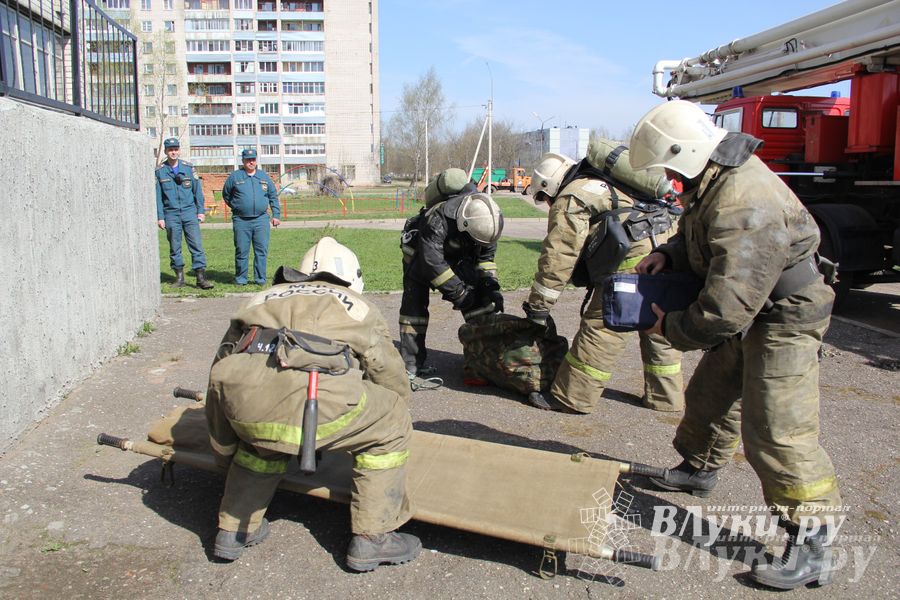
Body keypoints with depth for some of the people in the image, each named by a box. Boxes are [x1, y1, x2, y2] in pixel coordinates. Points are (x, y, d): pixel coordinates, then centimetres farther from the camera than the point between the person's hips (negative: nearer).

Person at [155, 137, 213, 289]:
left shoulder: (189, 168, 6)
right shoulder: (159, 171, 3)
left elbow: (197, 190, 8)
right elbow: (158, 196, 3)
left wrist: (201, 211, 4)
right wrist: (159, 217, -1)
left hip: (189, 212, 0)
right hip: (171, 214, 0)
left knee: (196, 244, -7)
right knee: (174, 247, 6)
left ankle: (201, 277, -7)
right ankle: (179, 277, 16)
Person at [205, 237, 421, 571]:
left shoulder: (267, 296, 36)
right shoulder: (360, 308, 30)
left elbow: (222, 368, 35)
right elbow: (394, 381, 35)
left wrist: (225, 460, 47)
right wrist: (393, 438, 57)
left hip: (238, 390, 5)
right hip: (308, 395, -4)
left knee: (262, 443, 38)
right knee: (391, 422, 22)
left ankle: (233, 531, 41)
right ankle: (372, 538, 25)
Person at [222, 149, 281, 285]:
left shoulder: (264, 176, 12)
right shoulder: (235, 176, 5)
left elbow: (273, 196, 14)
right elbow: (226, 195, 17)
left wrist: (276, 215, 9)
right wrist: (236, 207, 13)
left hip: (261, 219, 2)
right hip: (241, 221, -1)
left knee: (261, 250, 0)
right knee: (241, 251, 2)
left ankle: (260, 279, 7)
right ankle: (240, 279, 12)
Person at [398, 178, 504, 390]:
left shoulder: (485, 218, -21)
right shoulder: (438, 219, -41)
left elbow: (486, 257, -6)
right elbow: (433, 263, -40)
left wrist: (491, 287, -17)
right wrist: (458, 293, -35)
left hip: (456, 255, 5)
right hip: (421, 252, -5)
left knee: (478, 296, -4)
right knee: (415, 306, -15)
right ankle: (410, 368, -13)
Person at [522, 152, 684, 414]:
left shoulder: (569, 201, 1)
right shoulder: (601, 184, 29)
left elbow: (558, 258, -4)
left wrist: (538, 306, 2)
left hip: (635, 261, -9)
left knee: (601, 329, -1)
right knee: (659, 332, 19)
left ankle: (571, 398, 7)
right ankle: (666, 397, 32)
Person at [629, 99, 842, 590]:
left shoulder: (743, 205, -35)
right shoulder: (714, 178, -2)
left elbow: (728, 306, -36)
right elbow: (696, 236, 16)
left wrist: (673, 328, -20)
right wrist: (669, 255, -5)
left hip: (783, 319, -10)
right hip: (750, 313, 10)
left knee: (776, 431, -12)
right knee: (709, 395, 23)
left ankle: (812, 547, -1)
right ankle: (699, 468, 47)